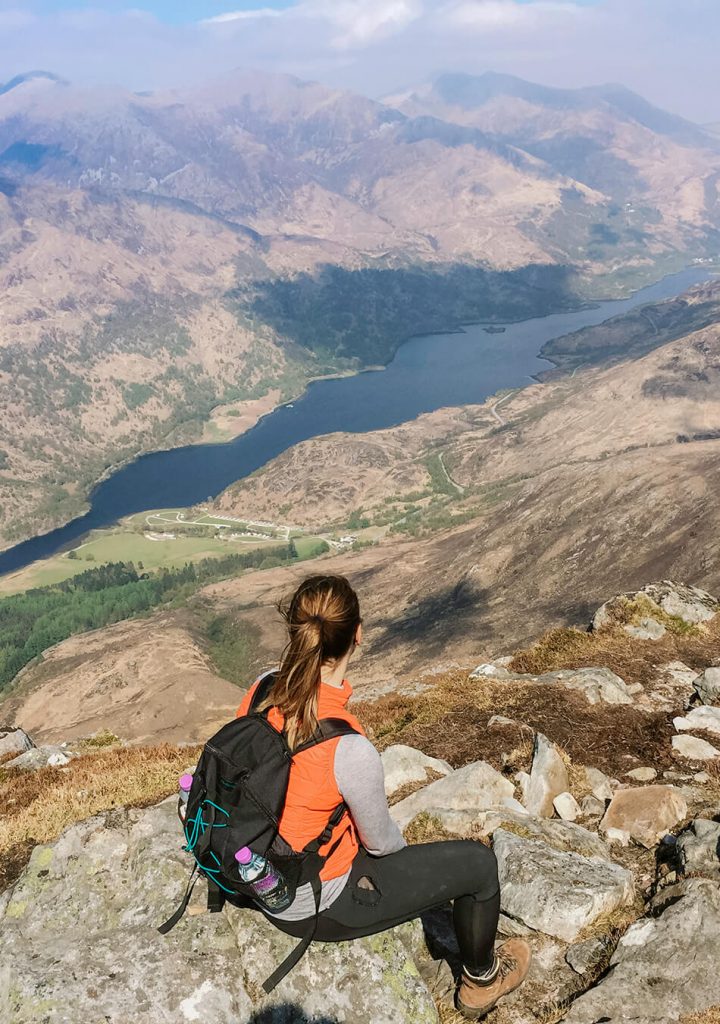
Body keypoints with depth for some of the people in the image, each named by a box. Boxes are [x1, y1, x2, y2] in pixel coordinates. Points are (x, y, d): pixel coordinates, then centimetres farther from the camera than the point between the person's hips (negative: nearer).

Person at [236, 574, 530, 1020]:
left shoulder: (263, 690, -17)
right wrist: (401, 843, 6)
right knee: (478, 861, 9)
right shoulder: (351, 749, -36)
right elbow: (381, 842, -17)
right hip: (318, 908, -6)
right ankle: (481, 982, 37)